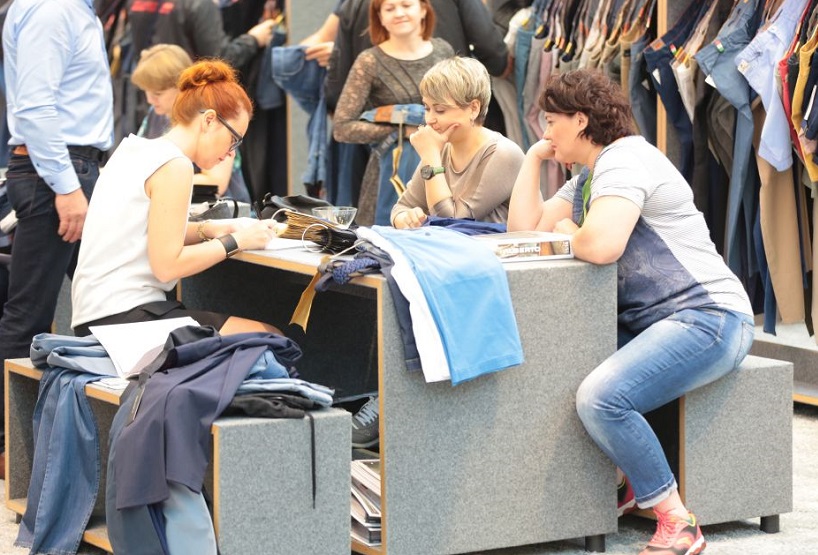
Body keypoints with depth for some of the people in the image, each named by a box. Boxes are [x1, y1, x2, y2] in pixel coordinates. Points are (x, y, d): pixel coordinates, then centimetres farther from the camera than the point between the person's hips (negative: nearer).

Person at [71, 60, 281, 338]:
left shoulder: (133, 148, 13)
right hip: (124, 316, -10)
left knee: (268, 334, 10)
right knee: (269, 339, -9)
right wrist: (235, 242, -7)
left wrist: (207, 230, 10)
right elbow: (166, 266, -17)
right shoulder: (174, 166, -13)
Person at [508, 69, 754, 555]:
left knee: (600, 398, -30)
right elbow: (523, 227, 18)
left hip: (707, 317, -11)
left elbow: (601, 245, -27)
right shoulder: (588, 178, 21)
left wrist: (568, 231, -6)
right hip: (649, 322, 11)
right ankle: (625, 481, 15)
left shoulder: (624, 160, -12)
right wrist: (534, 158, 16)